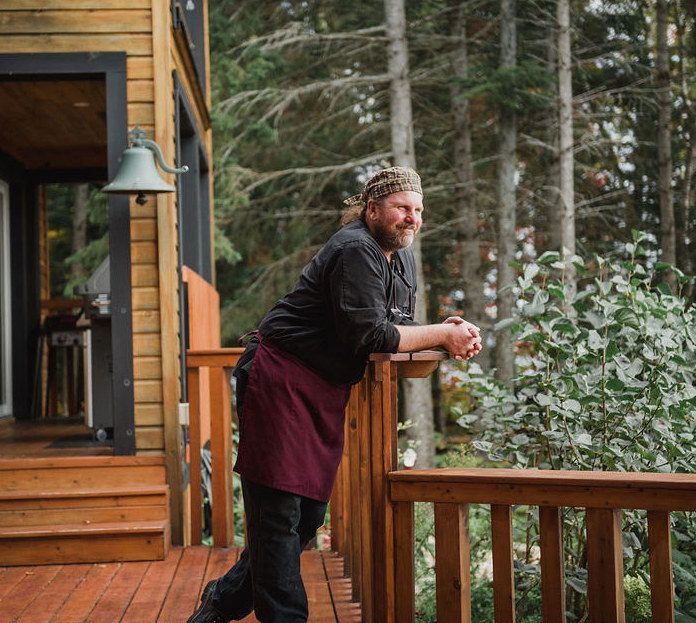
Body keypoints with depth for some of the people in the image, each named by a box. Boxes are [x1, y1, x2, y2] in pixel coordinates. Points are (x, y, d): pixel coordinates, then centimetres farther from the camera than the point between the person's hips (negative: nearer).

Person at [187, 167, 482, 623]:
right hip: (281, 384, -10)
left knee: (309, 514, 12)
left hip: (327, 395, 10)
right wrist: (443, 335, -18)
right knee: (278, 512, -7)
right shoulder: (355, 251, -18)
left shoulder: (404, 259, 13)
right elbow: (369, 335, -24)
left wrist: (444, 336, -6)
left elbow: (399, 330, 14)